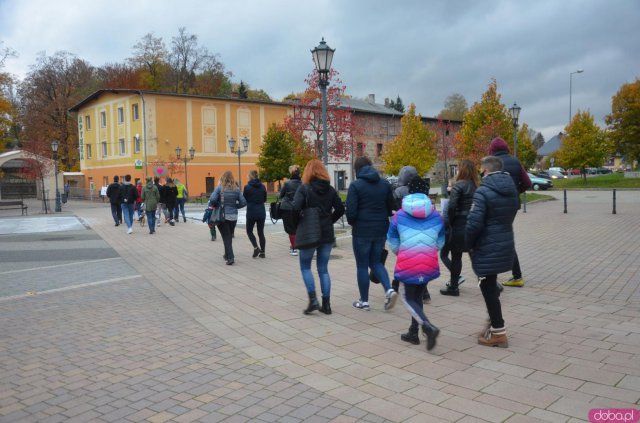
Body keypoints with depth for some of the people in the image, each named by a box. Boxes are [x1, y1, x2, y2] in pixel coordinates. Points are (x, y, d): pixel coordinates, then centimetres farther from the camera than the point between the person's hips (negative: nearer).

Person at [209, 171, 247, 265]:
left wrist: (216, 206, 0)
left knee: (226, 237, 1)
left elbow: (212, 199, -19)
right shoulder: (236, 189, 0)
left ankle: (230, 257, -10)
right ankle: (227, 255, 33)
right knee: (229, 236, 19)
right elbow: (243, 202, -3)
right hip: (233, 216, 3)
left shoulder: (219, 188, -8)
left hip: (222, 216, -3)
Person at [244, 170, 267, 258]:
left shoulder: (247, 187, -9)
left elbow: (244, 200, -2)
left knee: (249, 231, 13)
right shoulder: (262, 187, 1)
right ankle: (262, 252, 11)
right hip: (261, 212, 3)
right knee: (261, 232, 10)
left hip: (251, 213, -3)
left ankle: (256, 247, -4)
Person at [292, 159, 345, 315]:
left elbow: (296, 208, -21)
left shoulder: (304, 189, -10)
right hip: (327, 234, 4)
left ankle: (313, 300, 0)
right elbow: (340, 209, 5)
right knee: (323, 269, 12)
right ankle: (326, 304, 11)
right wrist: (329, 221, 13)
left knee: (305, 267, 12)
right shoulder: (330, 189, 4)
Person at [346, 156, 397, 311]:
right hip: (381, 230, 5)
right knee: (376, 262, 19)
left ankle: (364, 301, 15)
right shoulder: (385, 184, 6)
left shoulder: (355, 185, -9)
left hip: (362, 231, -4)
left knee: (362, 266, 8)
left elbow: (351, 211, -13)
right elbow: (391, 207, 8)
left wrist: (353, 223, 6)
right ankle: (389, 290, 0)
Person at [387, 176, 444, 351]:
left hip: (407, 264, -3)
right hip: (429, 264, 3)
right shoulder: (436, 216, 2)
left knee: (408, 298, 9)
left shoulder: (399, 216, -4)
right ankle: (413, 333, 26)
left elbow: (393, 243, 3)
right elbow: (440, 242, 9)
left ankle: (428, 326, -13)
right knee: (417, 297, 19)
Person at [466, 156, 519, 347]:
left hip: (487, 249, -8)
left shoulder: (483, 191, -18)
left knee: (488, 289, 3)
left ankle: (498, 333, 10)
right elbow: (510, 216, 14)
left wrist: (469, 244, -6)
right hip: (505, 245, 8)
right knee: (491, 286, 22)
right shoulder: (512, 189, 8)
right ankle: (495, 324, 31)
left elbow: (474, 223, -23)